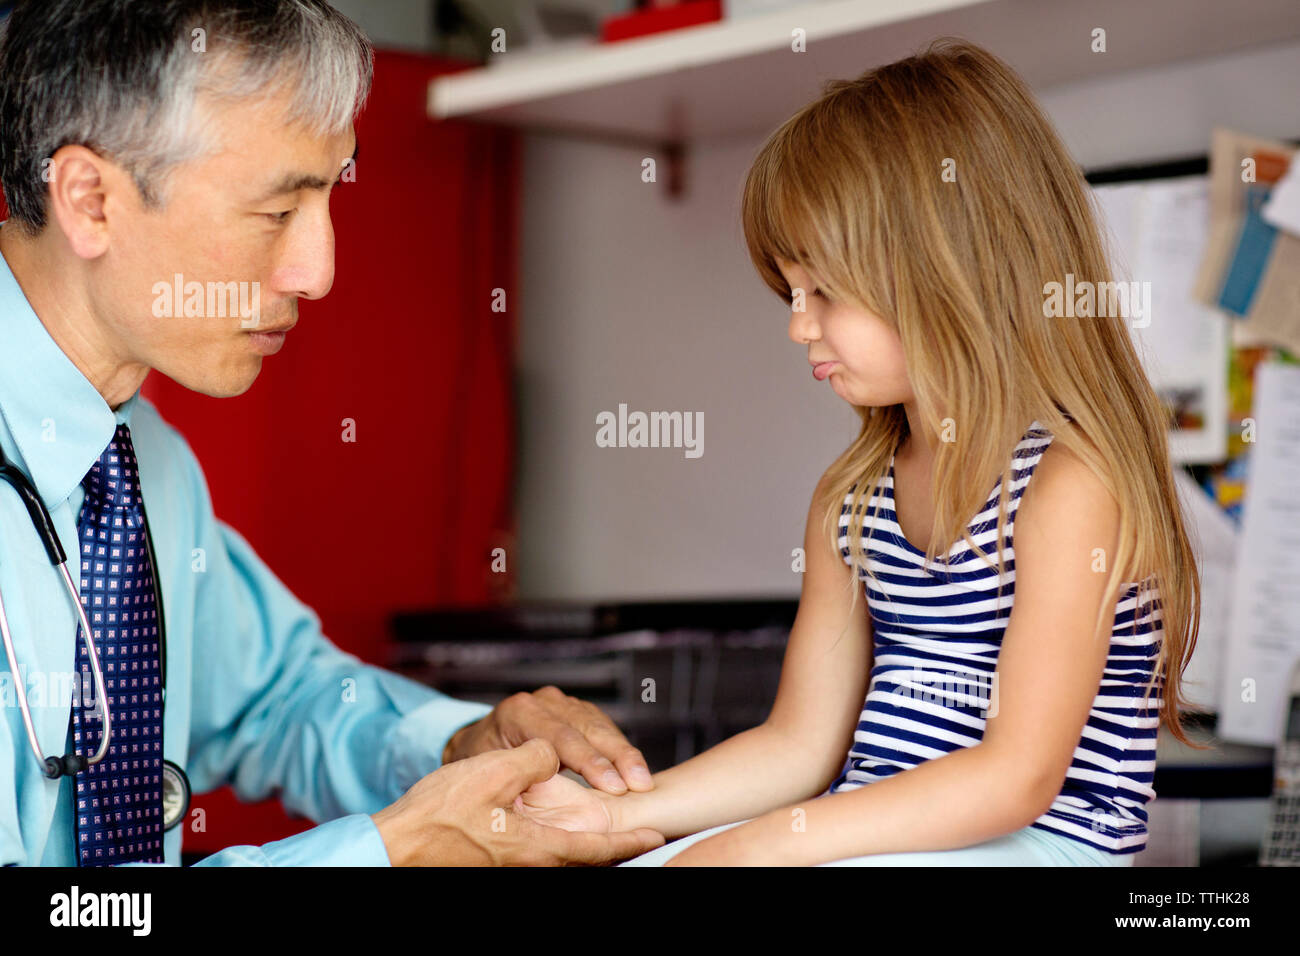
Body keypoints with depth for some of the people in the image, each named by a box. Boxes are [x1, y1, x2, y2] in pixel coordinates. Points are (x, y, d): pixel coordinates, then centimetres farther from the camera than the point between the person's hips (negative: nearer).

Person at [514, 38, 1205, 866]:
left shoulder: (1069, 483, -15)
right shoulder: (853, 498, 10)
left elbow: (1018, 777, -19)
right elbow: (800, 742, 12)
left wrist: (773, 839, -20)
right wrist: (614, 815, 1)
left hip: (1034, 842, -7)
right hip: (872, 837, 8)